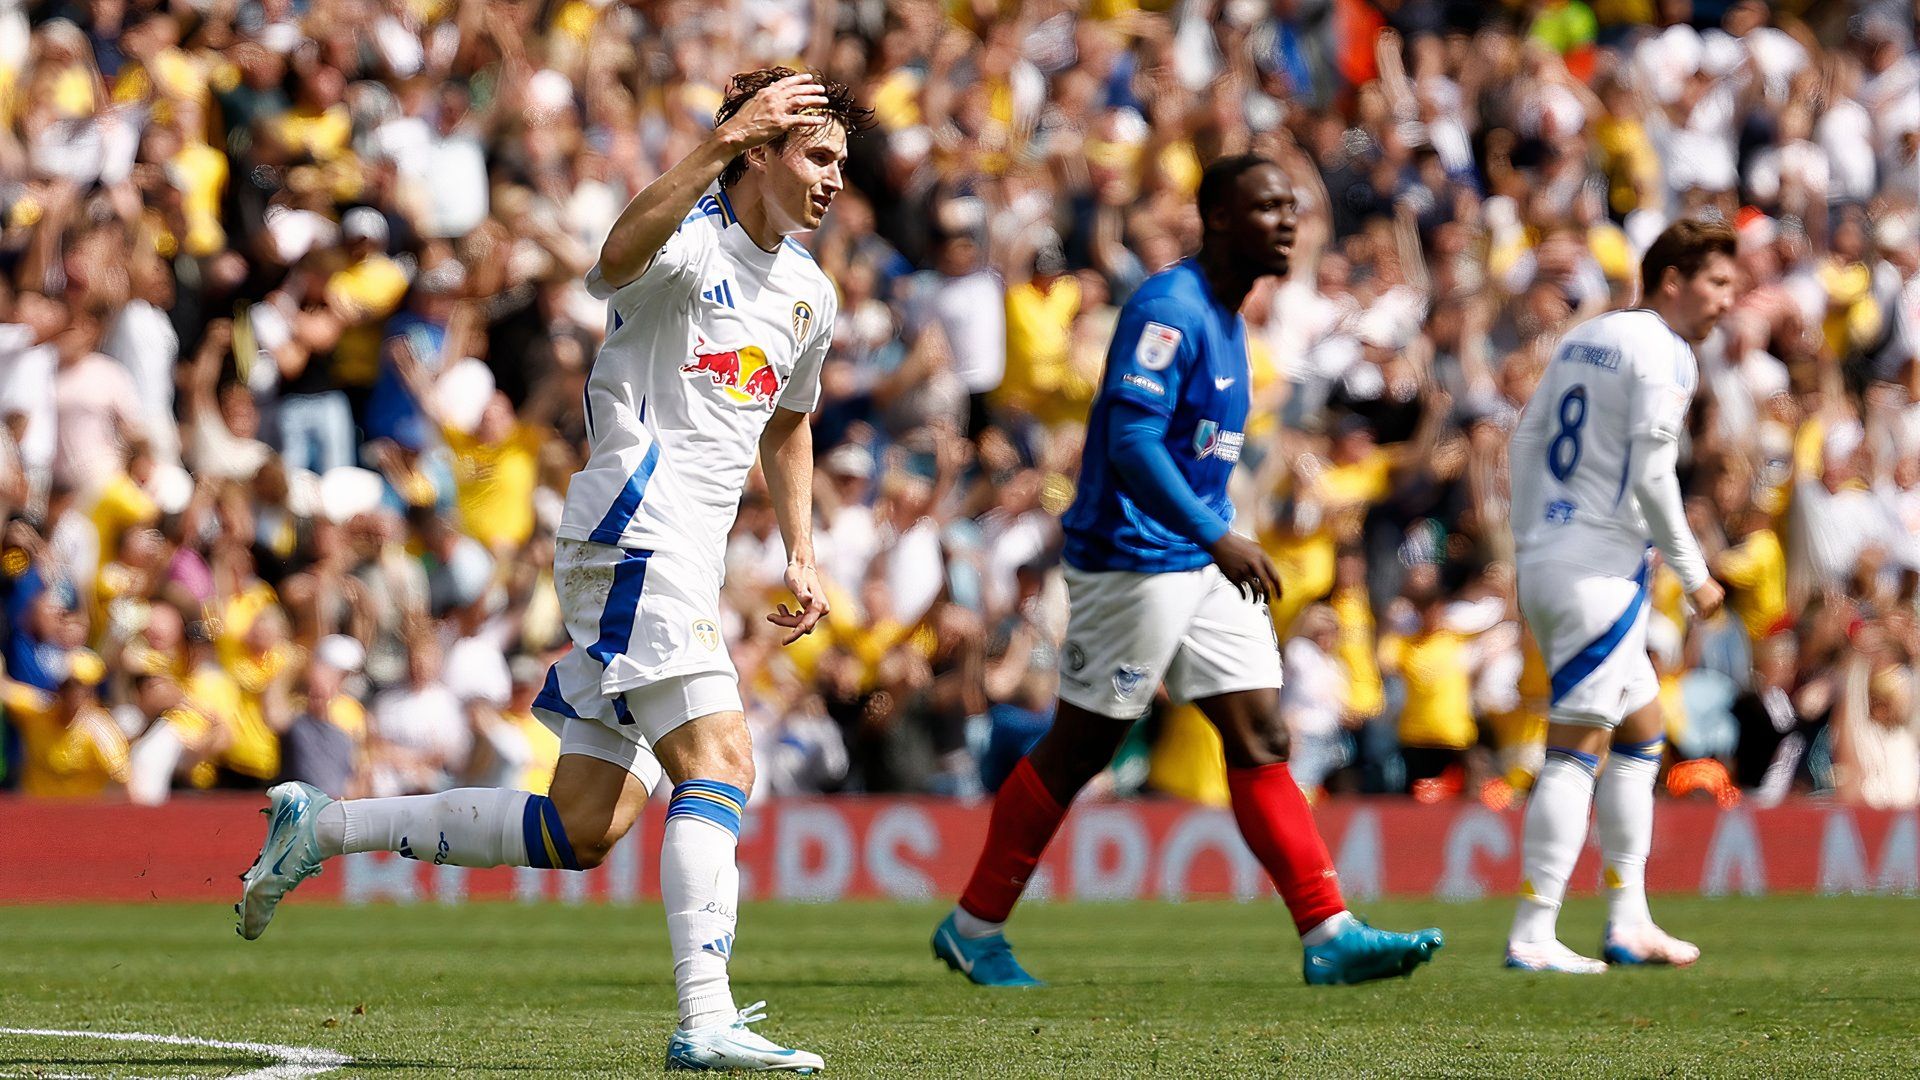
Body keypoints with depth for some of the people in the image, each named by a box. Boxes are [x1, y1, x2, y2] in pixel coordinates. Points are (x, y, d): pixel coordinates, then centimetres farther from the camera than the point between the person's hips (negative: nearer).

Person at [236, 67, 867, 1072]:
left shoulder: (810, 294, 17)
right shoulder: (691, 241, -10)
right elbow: (619, 258, -35)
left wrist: (802, 557, 23)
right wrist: (723, 139, -44)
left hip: (683, 563, 9)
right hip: (636, 531, -9)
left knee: (580, 832, 6)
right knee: (719, 761, -21)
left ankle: (323, 825, 18)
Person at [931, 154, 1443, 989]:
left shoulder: (1227, 317, 13)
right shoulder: (1168, 308, -17)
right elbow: (1130, 438, -26)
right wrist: (1215, 538, -30)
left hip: (1204, 565, 9)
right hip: (1132, 563, -9)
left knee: (1260, 739, 1)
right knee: (1077, 751, 0)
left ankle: (1329, 935, -3)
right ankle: (973, 927, 12)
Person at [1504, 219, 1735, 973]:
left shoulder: (1584, 338, 16)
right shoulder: (1663, 351, -9)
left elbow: (1525, 443, 18)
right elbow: (1651, 472, -17)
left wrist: (1528, 550, 22)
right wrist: (1694, 573, -8)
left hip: (1545, 563, 9)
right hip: (1600, 568, -9)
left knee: (1642, 732, 19)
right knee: (1577, 747, -10)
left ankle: (1628, 924, 18)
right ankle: (1531, 936, -14)